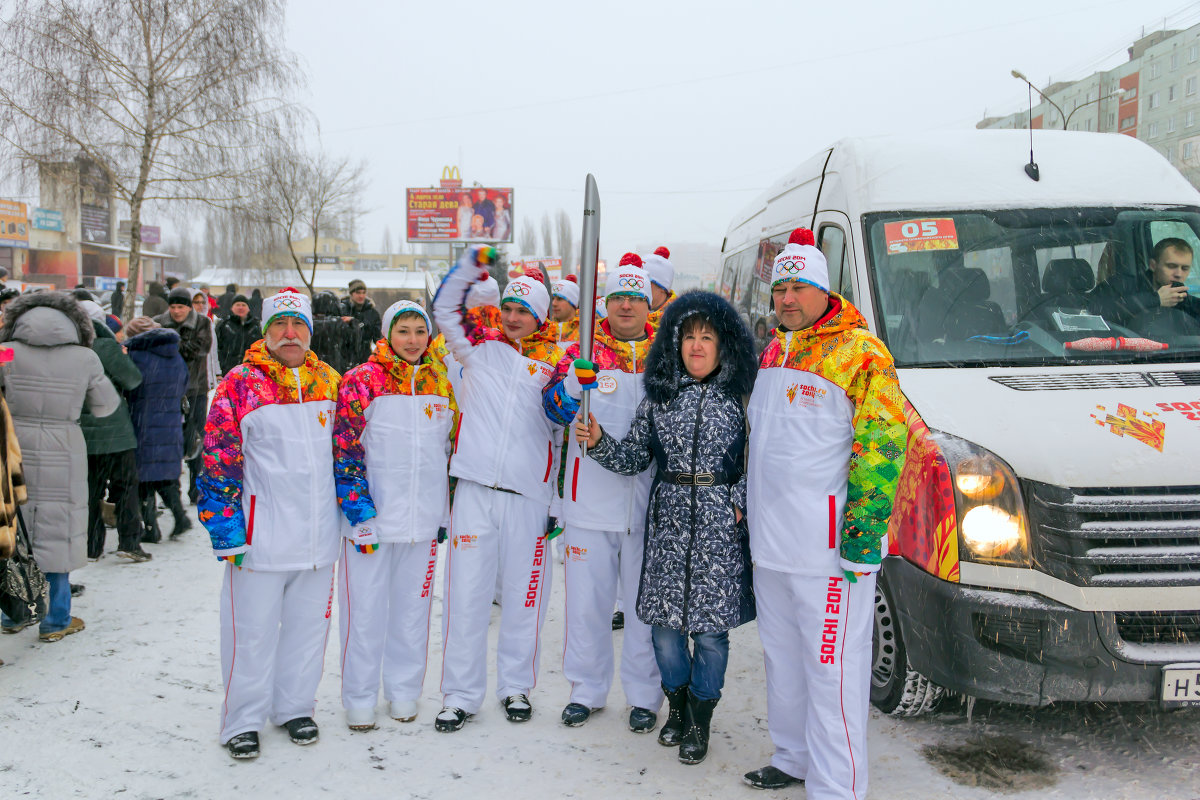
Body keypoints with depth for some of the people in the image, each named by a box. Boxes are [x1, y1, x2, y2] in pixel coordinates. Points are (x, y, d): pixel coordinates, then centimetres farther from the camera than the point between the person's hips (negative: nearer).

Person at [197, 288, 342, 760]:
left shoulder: (329, 383, 8)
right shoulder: (241, 384, -5)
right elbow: (219, 461, -6)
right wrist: (225, 527, -11)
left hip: (318, 530, 4)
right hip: (260, 531, -4)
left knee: (308, 621, 14)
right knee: (253, 627, 4)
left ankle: (295, 706, 31)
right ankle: (243, 720, 21)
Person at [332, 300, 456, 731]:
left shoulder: (440, 383, 9)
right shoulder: (361, 380, -4)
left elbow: (451, 448, 16)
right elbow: (346, 452, -7)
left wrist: (449, 511, 14)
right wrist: (359, 511, -13)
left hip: (423, 518, 4)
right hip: (372, 515, -4)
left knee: (413, 607, 13)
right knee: (366, 610, 3)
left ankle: (404, 692, 29)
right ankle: (360, 700, 20)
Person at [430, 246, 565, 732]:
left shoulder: (554, 360, 5)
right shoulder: (481, 345, 9)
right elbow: (446, 306, 15)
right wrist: (477, 262, 3)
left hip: (528, 494, 0)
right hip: (474, 488, 0)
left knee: (524, 592, 9)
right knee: (466, 592, 2)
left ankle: (517, 686, 27)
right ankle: (460, 695, 15)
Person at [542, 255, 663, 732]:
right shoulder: (583, 352, 4)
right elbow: (556, 410, -10)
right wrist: (573, 383, -29)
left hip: (649, 504, 0)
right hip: (591, 501, 0)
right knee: (586, 601, 9)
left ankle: (644, 695, 26)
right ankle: (587, 690, 27)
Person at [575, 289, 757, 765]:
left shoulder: (740, 399, 2)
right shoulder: (659, 397, 7)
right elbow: (633, 459, 6)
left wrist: (740, 502, -9)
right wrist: (597, 442, -10)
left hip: (720, 526, -2)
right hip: (668, 521, 2)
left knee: (710, 627, 2)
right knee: (663, 622, 8)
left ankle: (700, 723, 23)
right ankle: (677, 707, 33)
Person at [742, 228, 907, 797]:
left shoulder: (860, 354, -10)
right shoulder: (772, 354, 15)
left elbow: (882, 443, -16)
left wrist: (862, 531, -20)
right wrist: (748, 509, 21)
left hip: (828, 546, -8)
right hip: (769, 542, 8)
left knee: (832, 665, -3)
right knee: (782, 654, 19)